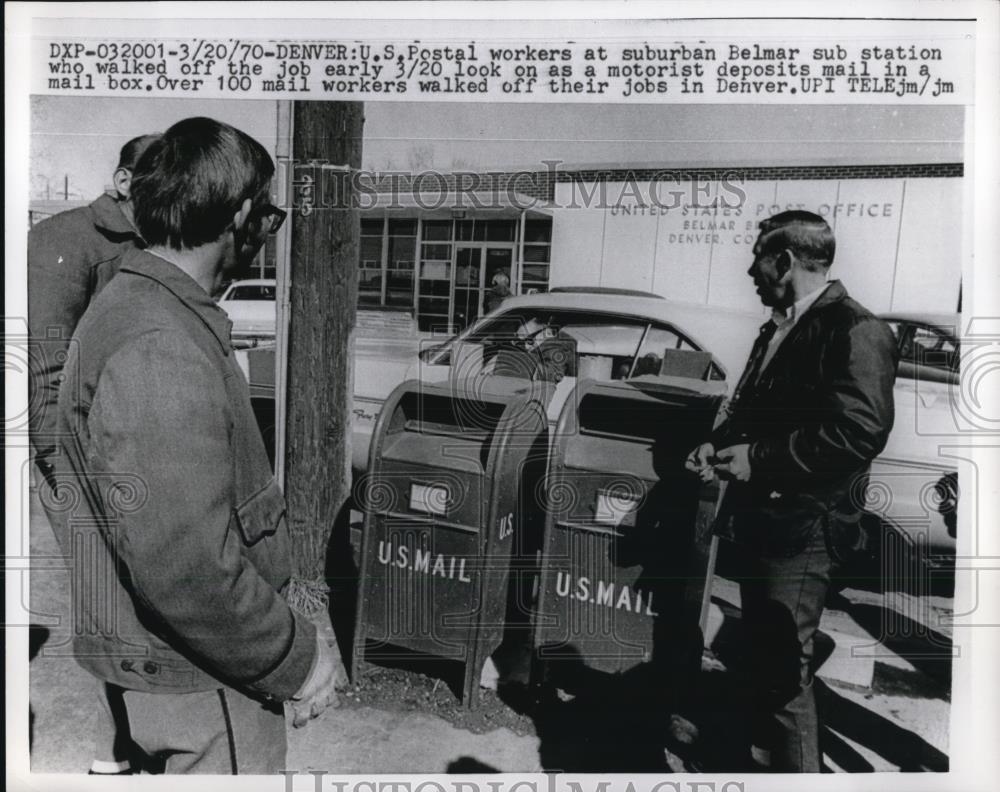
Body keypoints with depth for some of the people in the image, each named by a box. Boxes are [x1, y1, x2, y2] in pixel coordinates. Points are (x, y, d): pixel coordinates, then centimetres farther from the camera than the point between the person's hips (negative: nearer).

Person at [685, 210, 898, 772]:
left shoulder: (855, 331, -16)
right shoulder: (780, 328, 14)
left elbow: (861, 432, -26)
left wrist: (757, 457, -22)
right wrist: (720, 445, 4)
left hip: (800, 531, -10)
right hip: (760, 520, 10)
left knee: (785, 673, -4)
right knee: (762, 657, 24)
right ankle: (765, 748, 43)